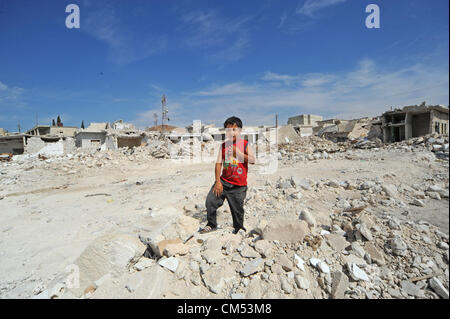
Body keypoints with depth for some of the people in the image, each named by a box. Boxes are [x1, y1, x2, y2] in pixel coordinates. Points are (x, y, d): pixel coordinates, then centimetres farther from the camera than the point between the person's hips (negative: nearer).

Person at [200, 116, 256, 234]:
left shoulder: (245, 144, -1)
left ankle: (238, 228, 34)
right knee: (210, 201, -7)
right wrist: (218, 181, -8)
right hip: (223, 181, 3)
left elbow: (252, 160, -12)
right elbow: (218, 163, 0)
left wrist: (237, 152, -17)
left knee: (237, 209, 7)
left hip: (239, 185, -3)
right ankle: (211, 225, 17)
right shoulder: (223, 145, 6)